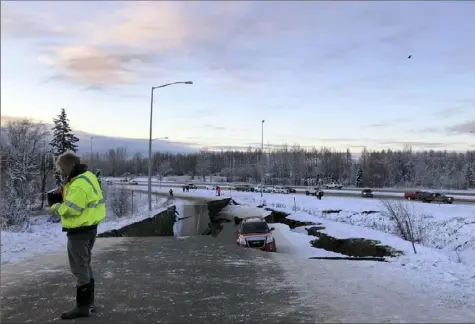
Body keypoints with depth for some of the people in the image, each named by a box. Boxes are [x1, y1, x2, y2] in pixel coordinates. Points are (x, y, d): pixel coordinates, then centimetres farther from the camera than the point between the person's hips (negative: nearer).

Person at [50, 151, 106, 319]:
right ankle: (88, 303, 29)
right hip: (88, 228, 11)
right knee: (85, 266, 19)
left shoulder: (79, 185, -24)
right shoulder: (87, 176, 8)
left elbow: (70, 209, -27)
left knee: (79, 269, 0)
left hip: (80, 231, -10)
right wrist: (64, 192, 1)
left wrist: (56, 207, -9)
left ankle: (82, 307, 10)